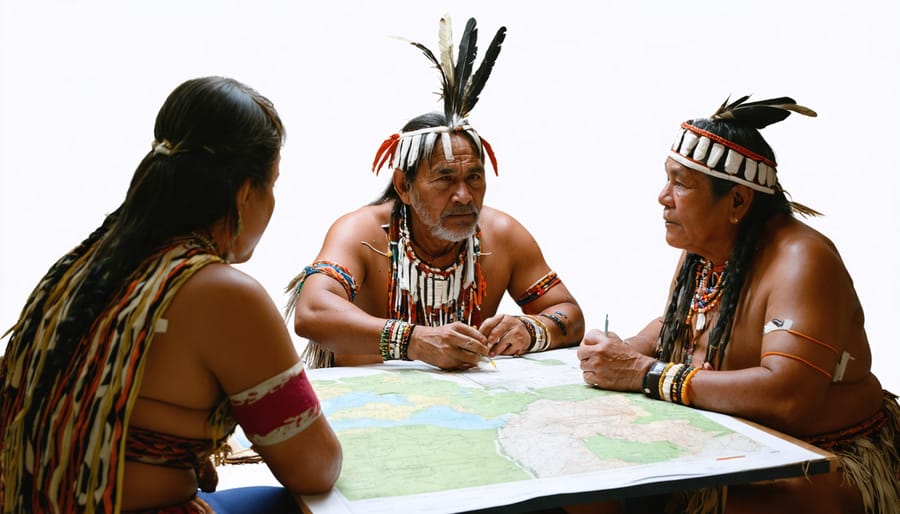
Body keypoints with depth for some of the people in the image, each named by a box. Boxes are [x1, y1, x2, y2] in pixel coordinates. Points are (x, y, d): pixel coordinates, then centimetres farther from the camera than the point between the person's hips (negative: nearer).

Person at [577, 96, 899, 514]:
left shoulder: (800, 260, -22)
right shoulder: (703, 248, 0)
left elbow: (787, 397, -34)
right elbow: (671, 325, 18)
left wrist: (643, 373, -28)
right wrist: (625, 353, -6)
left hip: (828, 465, -6)